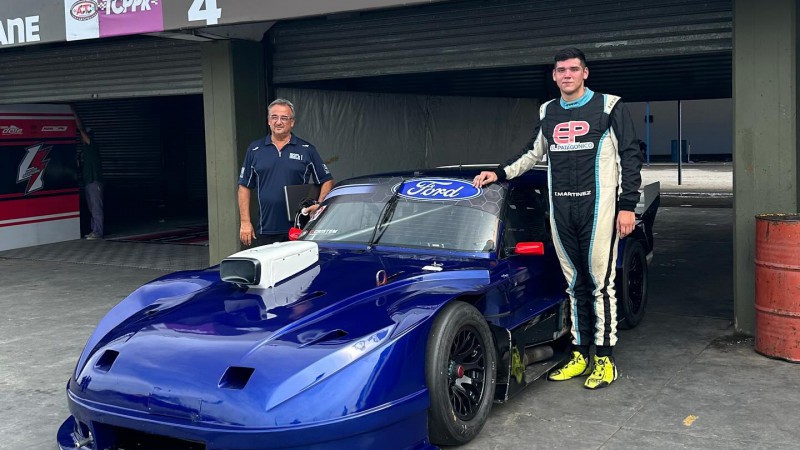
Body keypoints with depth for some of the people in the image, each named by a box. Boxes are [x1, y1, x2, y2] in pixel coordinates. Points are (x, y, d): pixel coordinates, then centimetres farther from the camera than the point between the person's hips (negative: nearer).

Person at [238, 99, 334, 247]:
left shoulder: (307, 150, 6)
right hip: (266, 231, 1)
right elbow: (244, 187, 8)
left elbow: (327, 181, 9)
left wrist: (319, 204, -9)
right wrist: (245, 222, 1)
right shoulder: (255, 149, 9)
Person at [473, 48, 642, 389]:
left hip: (598, 206, -5)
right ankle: (580, 354, 18)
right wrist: (499, 174, 14)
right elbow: (533, 153, 27)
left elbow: (630, 156, -1)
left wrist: (627, 205, -8)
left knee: (600, 282, -4)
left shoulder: (609, 107, -1)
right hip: (560, 210, 5)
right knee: (575, 284, 10)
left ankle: (605, 359, 4)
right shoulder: (547, 113, 14)